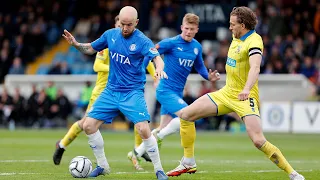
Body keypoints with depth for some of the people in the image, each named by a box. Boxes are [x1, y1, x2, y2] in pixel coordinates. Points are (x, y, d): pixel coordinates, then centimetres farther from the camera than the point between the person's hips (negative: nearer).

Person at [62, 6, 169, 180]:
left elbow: (157, 58, -28)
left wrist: (159, 68, -51)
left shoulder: (142, 41, -13)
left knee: (144, 130, -21)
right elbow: (90, 48, 15)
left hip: (133, 92, -5)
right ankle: (102, 166, 17)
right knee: (88, 125, -1)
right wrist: (76, 44, -5)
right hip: (111, 91, 5)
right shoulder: (110, 34, 1)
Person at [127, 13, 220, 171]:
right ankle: (158, 137, -5)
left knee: (163, 129, 8)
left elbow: (200, 67, 21)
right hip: (166, 90, -7)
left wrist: (209, 77, 2)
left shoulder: (197, 47, 8)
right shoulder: (171, 43, -12)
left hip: (177, 92, 7)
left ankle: (136, 153, 20)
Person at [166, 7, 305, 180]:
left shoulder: (254, 41, -18)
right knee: (185, 115, 2)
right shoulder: (237, 37, 7)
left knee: (258, 141, -25)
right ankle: (188, 162, 14)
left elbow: (255, 68, -36)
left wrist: (247, 89, -52)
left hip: (245, 97, -8)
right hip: (226, 93, 8)